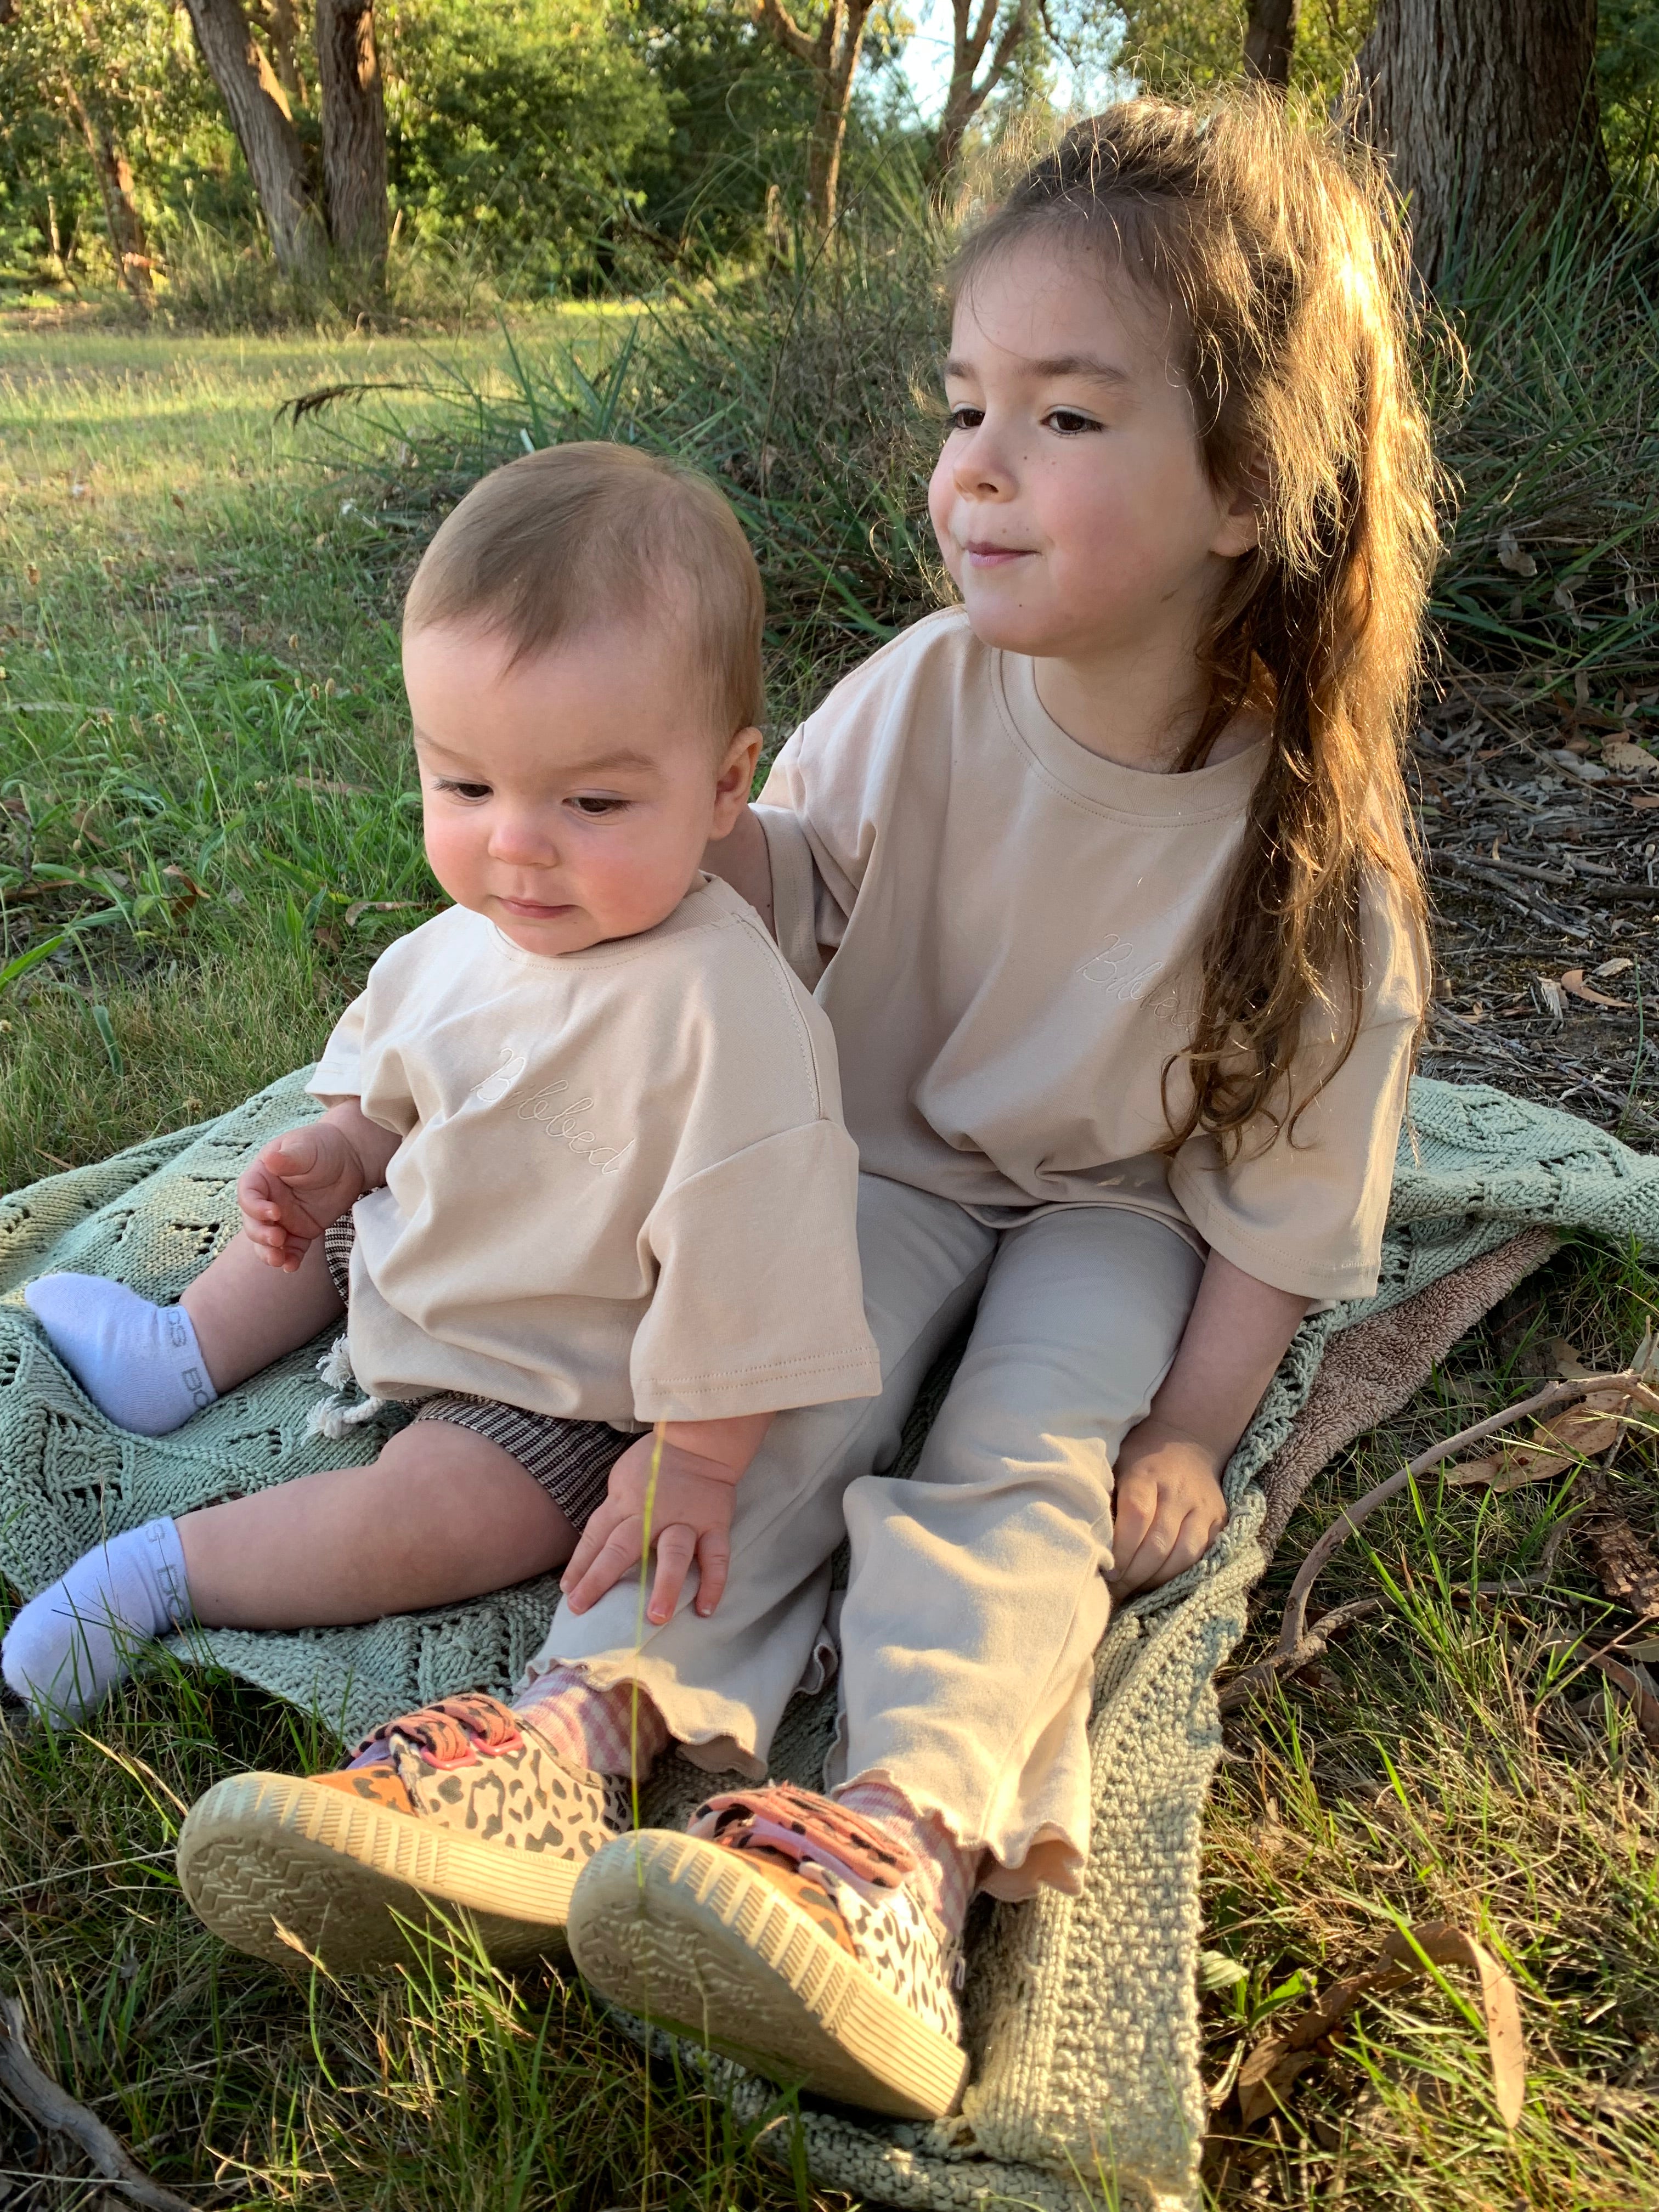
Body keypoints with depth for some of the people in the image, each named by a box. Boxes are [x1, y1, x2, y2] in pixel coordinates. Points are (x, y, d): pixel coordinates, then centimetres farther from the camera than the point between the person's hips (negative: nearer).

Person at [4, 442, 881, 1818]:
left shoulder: (719, 1008, -37)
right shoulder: (480, 931, -12)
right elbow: (397, 1051, 10)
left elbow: (746, 1252, -32)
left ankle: (162, 1574, -7)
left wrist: (696, 1459, -26)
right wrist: (344, 1153, -6)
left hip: (558, 1386, -8)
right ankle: (185, 1358, 40)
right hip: (422, 1258, 8)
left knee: (428, 1520, -25)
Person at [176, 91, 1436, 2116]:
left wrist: (1190, 1428, -14)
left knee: (1035, 1448, -27)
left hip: (1116, 1210, -2)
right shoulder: (922, 697, -15)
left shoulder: (1310, 846, -21)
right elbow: (795, 883, 3)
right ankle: (592, 1713, -36)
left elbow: (1282, 1191, -12)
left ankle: (909, 1831, -44)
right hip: (891, 1149, 3)